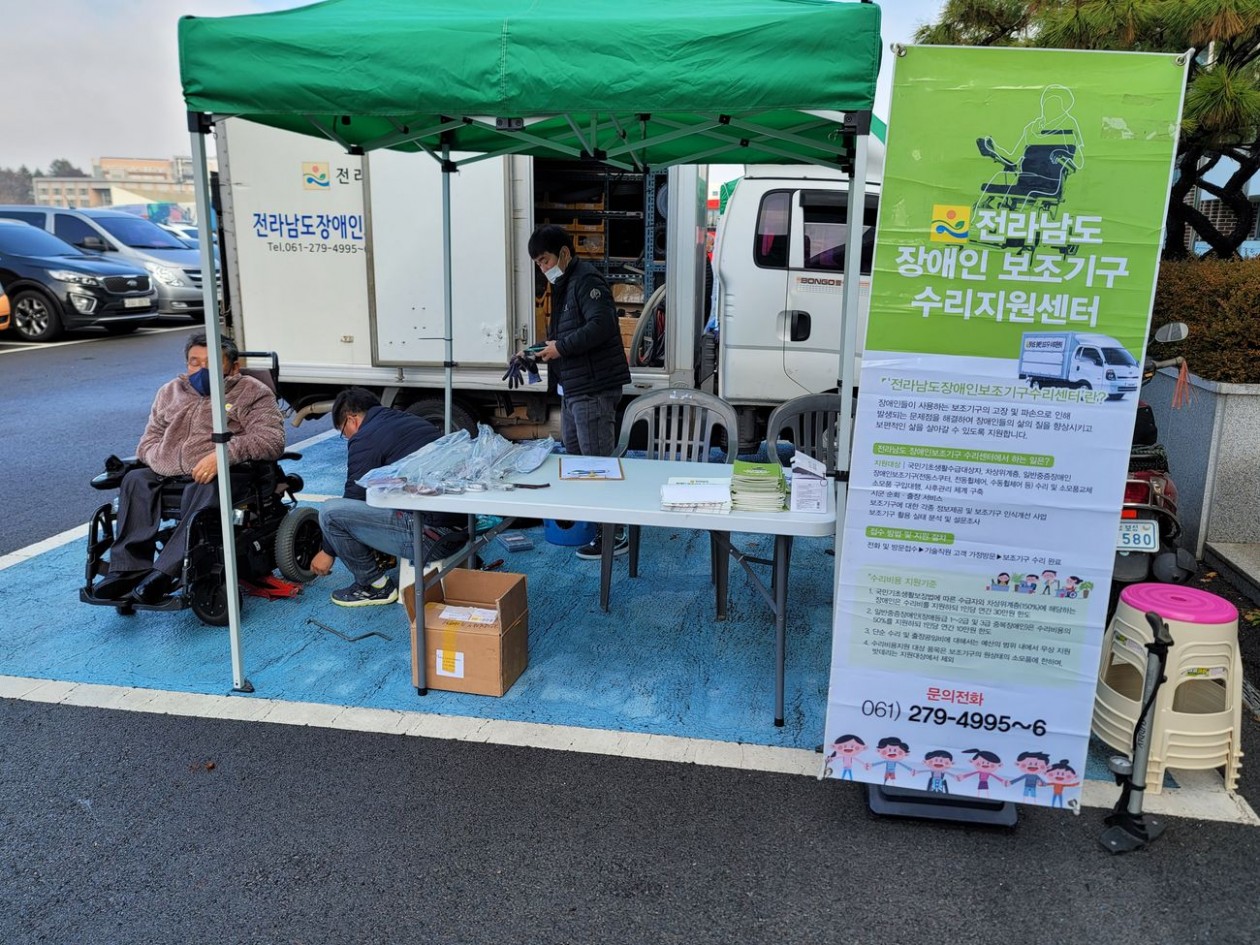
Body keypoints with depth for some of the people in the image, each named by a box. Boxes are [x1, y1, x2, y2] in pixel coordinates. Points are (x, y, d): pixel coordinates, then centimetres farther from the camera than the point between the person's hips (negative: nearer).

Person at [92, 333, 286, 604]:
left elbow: (271, 440, -7)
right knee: (136, 480, -24)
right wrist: (163, 460, 1)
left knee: (205, 492, -36)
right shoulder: (170, 392, 26)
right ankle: (130, 570, -27)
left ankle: (164, 574, -41)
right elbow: (148, 442, 26)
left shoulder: (252, 393, 9)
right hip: (165, 475, 6)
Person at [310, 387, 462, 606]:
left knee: (330, 512, -6)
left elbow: (353, 500, 2)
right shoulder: (410, 420, 21)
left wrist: (328, 551, 16)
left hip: (428, 534, -9)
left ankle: (374, 585, 9)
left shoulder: (365, 439, -4)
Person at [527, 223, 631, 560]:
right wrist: (548, 349, 8)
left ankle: (612, 536, 0)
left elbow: (602, 325, -25)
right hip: (573, 388, 11)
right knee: (573, 454, 19)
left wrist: (561, 347, -20)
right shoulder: (564, 286, 19)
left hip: (594, 389, -11)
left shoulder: (587, 281, -12)